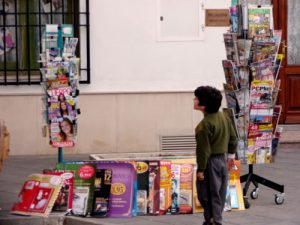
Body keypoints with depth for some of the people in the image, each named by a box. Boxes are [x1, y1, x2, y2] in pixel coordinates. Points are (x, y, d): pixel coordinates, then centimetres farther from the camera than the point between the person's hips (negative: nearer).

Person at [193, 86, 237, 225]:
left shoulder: (204, 125, -23)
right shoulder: (224, 117, 2)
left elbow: (204, 149, -21)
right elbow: (233, 138, 11)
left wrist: (200, 169, -16)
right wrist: (231, 156, 22)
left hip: (210, 162, -8)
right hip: (222, 159, 8)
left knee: (207, 195, 3)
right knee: (219, 193, 17)